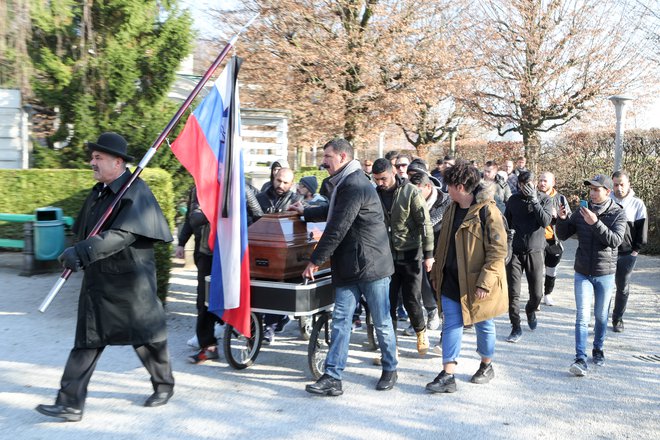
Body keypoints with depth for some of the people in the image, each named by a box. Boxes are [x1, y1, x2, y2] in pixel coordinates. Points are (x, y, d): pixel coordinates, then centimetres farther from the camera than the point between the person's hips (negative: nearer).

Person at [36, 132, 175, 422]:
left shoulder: (136, 192, -15)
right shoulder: (98, 192, 10)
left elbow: (123, 235, -28)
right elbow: (84, 232, 15)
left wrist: (81, 252, -35)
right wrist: (76, 255, -4)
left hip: (130, 284, -7)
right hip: (97, 281, 7)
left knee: (145, 337, 9)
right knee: (86, 342, 6)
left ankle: (164, 386, 31)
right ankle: (71, 404, 11)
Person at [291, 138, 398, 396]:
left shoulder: (355, 185, -18)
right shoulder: (346, 184, 16)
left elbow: (337, 229, -20)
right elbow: (332, 212, 35)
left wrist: (315, 261, -13)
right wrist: (305, 212, 44)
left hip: (371, 266, -9)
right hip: (349, 267, 9)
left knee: (381, 323, 7)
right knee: (341, 321, 3)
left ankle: (390, 370, 25)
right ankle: (333, 378, 3)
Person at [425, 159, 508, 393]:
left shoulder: (487, 210, -16)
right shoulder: (451, 209, 7)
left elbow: (498, 250, -18)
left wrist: (485, 283, -21)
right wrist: (437, 273, 12)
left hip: (476, 283, -6)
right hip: (451, 281, 6)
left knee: (483, 326, 13)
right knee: (451, 326, 3)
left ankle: (487, 366, 34)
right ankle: (448, 376, 5)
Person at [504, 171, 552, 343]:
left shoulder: (544, 199, -1)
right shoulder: (513, 200, 4)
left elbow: (546, 222, -15)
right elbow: (506, 223, 12)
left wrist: (534, 200, -18)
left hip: (535, 251, -1)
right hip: (515, 250, 1)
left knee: (537, 293, 4)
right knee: (513, 292, -5)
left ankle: (530, 311, 37)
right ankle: (516, 328, 8)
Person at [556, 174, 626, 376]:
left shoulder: (618, 213, -6)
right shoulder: (582, 211, 0)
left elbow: (615, 240, -21)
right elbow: (563, 235, 3)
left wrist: (595, 223, -30)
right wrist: (562, 219, -16)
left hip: (605, 274, -1)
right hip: (583, 273, 1)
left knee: (601, 316, 14)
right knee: (582, 317, -6)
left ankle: (598, 350, 34)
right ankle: (581, 359, -7)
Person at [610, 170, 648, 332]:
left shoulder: (637, 204, -2)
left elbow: (642, 229, 1)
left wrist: (636, 249, -2)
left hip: (627, 254, 0)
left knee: (623, 288, 11)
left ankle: (617, 319, 24)